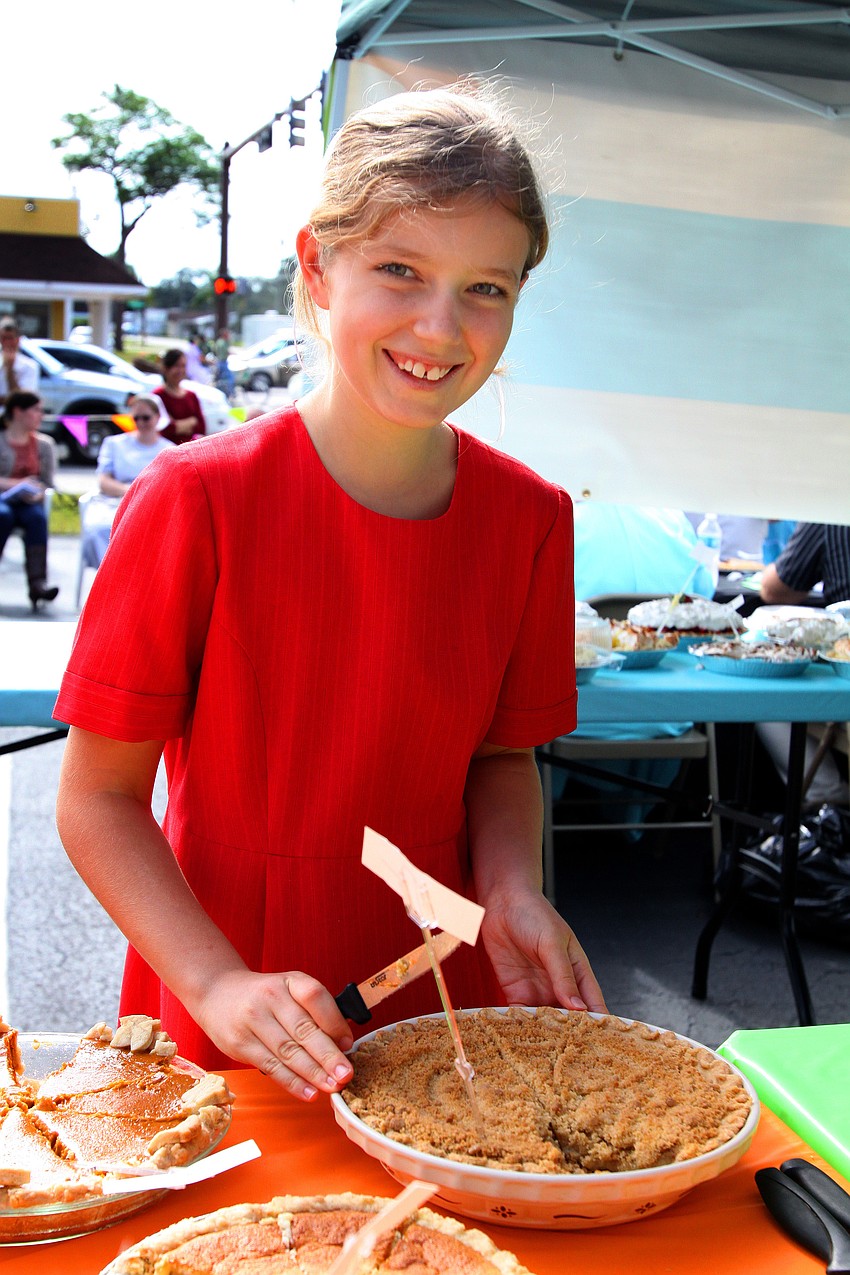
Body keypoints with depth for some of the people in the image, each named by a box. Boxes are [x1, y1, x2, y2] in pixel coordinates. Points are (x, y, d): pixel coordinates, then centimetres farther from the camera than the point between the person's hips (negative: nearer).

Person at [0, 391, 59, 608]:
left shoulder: (44, 443, 14)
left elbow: (47, 482, 8)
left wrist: (37, 493, -14)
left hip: (29, 501, 2)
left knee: (37, 517, -32)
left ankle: (37, 581, -42)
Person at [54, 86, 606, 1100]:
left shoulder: (528, 519, -6)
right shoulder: (198, 500, -18)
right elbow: (97, 799, -12)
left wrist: (510, 893, -11)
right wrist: (220, 985, -23)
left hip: (443, 1003, 4)